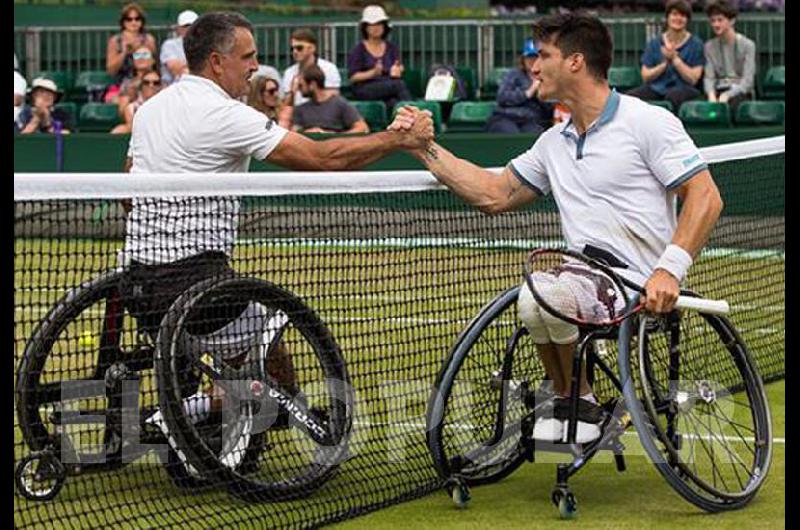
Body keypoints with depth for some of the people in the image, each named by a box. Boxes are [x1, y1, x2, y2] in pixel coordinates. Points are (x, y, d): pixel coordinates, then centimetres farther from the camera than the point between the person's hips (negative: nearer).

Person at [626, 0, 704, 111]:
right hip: (656, 89, 3)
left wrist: (675, 58, -9)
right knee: (629, 96, -29)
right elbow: (646, 77, 6)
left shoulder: (695, 44, 6)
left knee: (673, 95, -41)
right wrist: (665, 63, -8)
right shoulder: (655, 44, 12)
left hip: (684, 89, -3)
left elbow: (693, 79, -3)